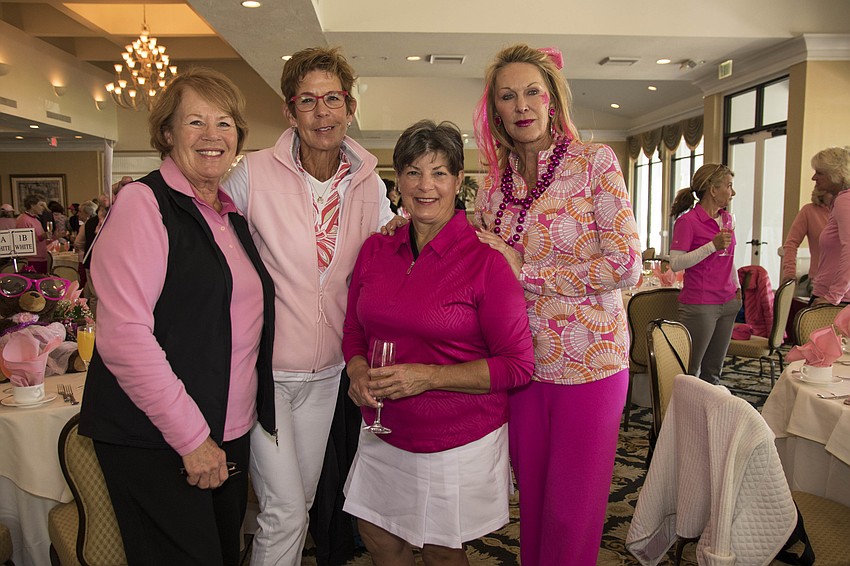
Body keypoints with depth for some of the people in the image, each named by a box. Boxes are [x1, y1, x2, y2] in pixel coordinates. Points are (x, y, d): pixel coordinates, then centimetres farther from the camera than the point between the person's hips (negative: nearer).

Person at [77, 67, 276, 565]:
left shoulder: (232, 215, 12)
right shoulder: (144, 203, -11)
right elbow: (123, 336, -20)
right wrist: (192, 436, -18)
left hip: (230, 433, 7)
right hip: (155, 443, -7)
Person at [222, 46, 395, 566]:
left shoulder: (370, 185, 0)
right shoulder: (254, 173, -11)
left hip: (327, 371, 4)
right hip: (265, 366, -4)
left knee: (303, 500, 19)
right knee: (285, 511, -1)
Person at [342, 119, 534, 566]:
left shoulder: (484, 259, -15)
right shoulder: (375, 250, 0)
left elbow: (518, 365, -15)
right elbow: (355, 331, 11)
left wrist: (428, 376, -22)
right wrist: (360, 373, -10)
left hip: (459, 440, -4)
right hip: (385, 433, 5)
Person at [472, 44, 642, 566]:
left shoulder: (595, 162, -7)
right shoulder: (493, 187, 6)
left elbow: (627, 265, -14)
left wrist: (526, 272, -15)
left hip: (589, 363, -4)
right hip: (523, 362, 4)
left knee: (571, 514, 8)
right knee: (532, 500, 17)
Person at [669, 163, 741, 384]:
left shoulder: (725, 218, 13)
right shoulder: (687, 221, -10)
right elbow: (675, 263, -18)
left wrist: (737, 287, 19)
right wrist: (713, 245, -21)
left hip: (727, 303, 8)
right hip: (699, 305, -7)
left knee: (713, 371, 14)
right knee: (690, 372, -1)